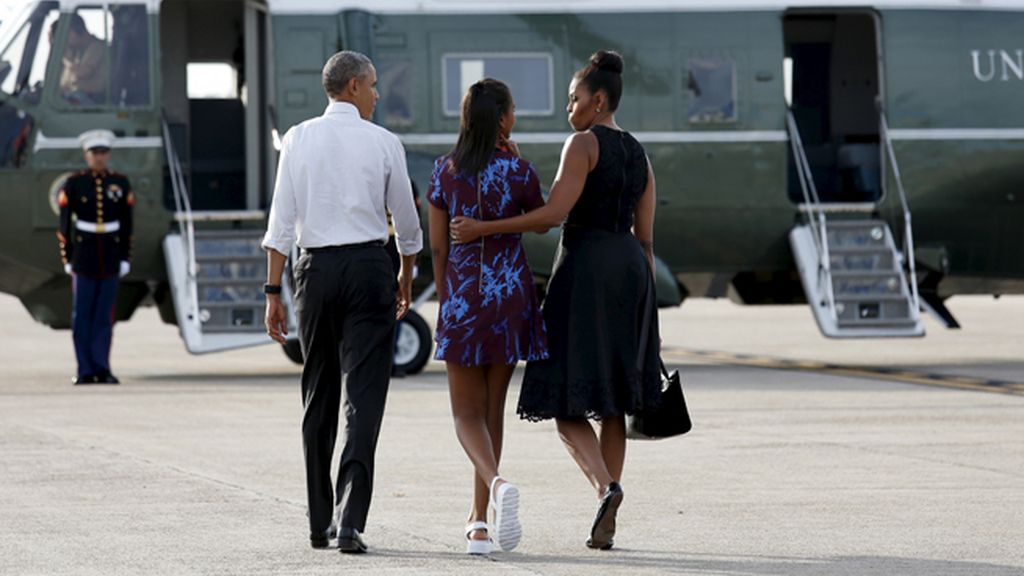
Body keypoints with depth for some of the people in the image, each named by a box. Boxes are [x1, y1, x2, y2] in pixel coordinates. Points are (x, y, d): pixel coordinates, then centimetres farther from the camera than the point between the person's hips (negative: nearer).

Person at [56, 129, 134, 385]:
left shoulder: (120, 183, 4)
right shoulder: (74, 184, -1)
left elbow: (127, 225, 7)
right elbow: (64, 224, 1)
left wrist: (125, 258, 2)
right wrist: (66, 259, -3)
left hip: (111, 257, 1)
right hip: (83, 256, -1)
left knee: (105, 316, 2)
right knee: (82, 316, 0)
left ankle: (102, 369, 6)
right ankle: (86, 371, 3)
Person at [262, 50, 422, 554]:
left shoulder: (298, 140, 2)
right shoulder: (384, 143, -1)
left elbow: (282, 220, -1)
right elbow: (406, 222, 9)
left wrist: (274, 291, 2)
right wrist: (406, 276, 26)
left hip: (316, 267, 2)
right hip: (369, 265, -2)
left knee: (319, 397, 13)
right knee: (364, 395, -5)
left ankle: (320, 522, 17)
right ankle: (350, 521, -16)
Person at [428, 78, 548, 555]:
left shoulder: (446, 171, -3)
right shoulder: (517, 171, -7)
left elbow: (437, 246, 0)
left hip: (462, 292, 0)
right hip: (509, 292, 0)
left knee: (468, 410, 4)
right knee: (493, 406, 11)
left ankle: (497, 484, -26)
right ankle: (479, 519, 14)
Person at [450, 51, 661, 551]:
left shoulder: (583, 143, -8)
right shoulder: (640, 156, 15)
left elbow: (554, 214, -18)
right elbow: (645, 239, 15)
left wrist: (483, 229, -15)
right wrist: (645, 312, 17)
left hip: (584, 267, -7)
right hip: (629, 270, 7)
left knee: (566, 401, -2)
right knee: (611, 401, 12)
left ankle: (606, 488, -27)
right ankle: (606, 523, 6)